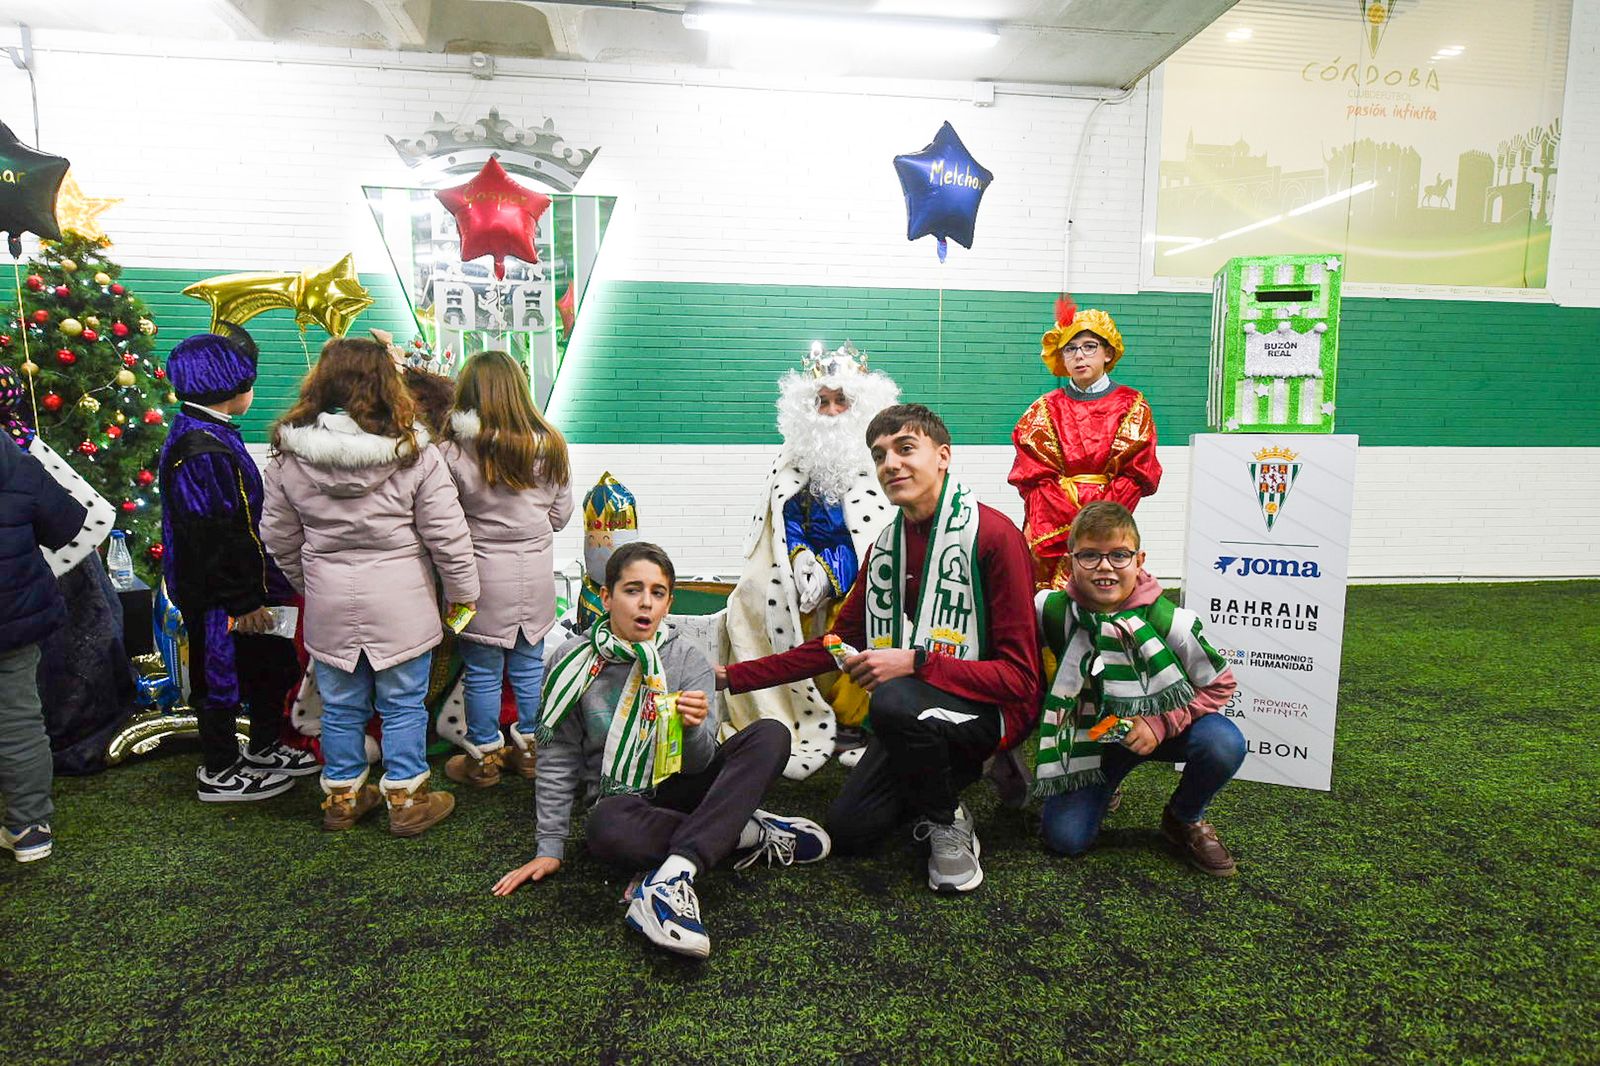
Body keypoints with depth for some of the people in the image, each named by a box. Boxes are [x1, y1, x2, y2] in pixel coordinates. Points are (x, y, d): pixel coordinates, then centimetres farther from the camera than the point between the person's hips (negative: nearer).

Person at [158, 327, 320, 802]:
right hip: (218, 594, -10)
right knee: (222, 674, 5)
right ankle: (219, 773, 21)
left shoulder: (209, 434, 9)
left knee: (273, 661, 18)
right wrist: (242, 601, -20)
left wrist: (259, 588, 21)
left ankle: (265, 748, 35)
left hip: (240, 578, 10)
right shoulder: (202, 450, -24)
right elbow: (214, 537, -25)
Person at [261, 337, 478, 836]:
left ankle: (342, 798, 31)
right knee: (403, 705, 10)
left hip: (329, 604, 3)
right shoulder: (413, 451, -14)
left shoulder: (289, 453, -4)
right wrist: (463, 592, 2)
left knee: (340, 706, 17)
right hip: (400, 604, -3)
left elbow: (278, 534, 7)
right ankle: (407, 801, 21)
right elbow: (447, 533, -11)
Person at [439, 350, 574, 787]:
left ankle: (483, 759, 25)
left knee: (483, 673, 11)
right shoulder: (551, 446, -4)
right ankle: (530, 750, 30)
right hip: (536, 572, 4)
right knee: (529, 665, 17)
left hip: (483, 574, -3)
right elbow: (561, 512, 5)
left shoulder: (454, 451, -15)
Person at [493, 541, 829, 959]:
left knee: (770, 735, -23)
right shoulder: (574, 661, -7)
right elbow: (558, 760, -1)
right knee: (608, 830, -39)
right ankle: (751, 834, -18)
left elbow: (698, 763, -10)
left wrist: (693, 729, -33)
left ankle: (671, 876, -36)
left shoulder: (687, 661, -5)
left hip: (679, 787, 2)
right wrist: (550, 846, -4)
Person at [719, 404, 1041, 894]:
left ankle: (948, 823, -8)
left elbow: (1019, 676, -20)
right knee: (848, 830, 0)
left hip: (992, 708, -6)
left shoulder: (994, 535, -18)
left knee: (895, 702, -36)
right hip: (916, 714, 7)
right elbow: (838, 642, 10)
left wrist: (914, 662, -31)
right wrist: (729, 677, 6)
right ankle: (957, 774, 21)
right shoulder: (886, 544, 5)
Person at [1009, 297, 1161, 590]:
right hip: (1050, 535, 0)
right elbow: (1035, 478, -1)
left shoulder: (1132, 406, 6)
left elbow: (1136, 476, -1)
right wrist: (1074, 524, -13)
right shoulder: (1044, 411, 8)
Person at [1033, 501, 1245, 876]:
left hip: (1158, 728, 0)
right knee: (1065, 837, -13)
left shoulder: (1169, 622, -23)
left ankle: (1185, 818, 1)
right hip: (1091, 734, 1)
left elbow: (1220, 685, -11)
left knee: (1223, 742, -32)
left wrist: (1161, 724, -24)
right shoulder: (1053, 610, -20)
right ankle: (1099, 787, 24)